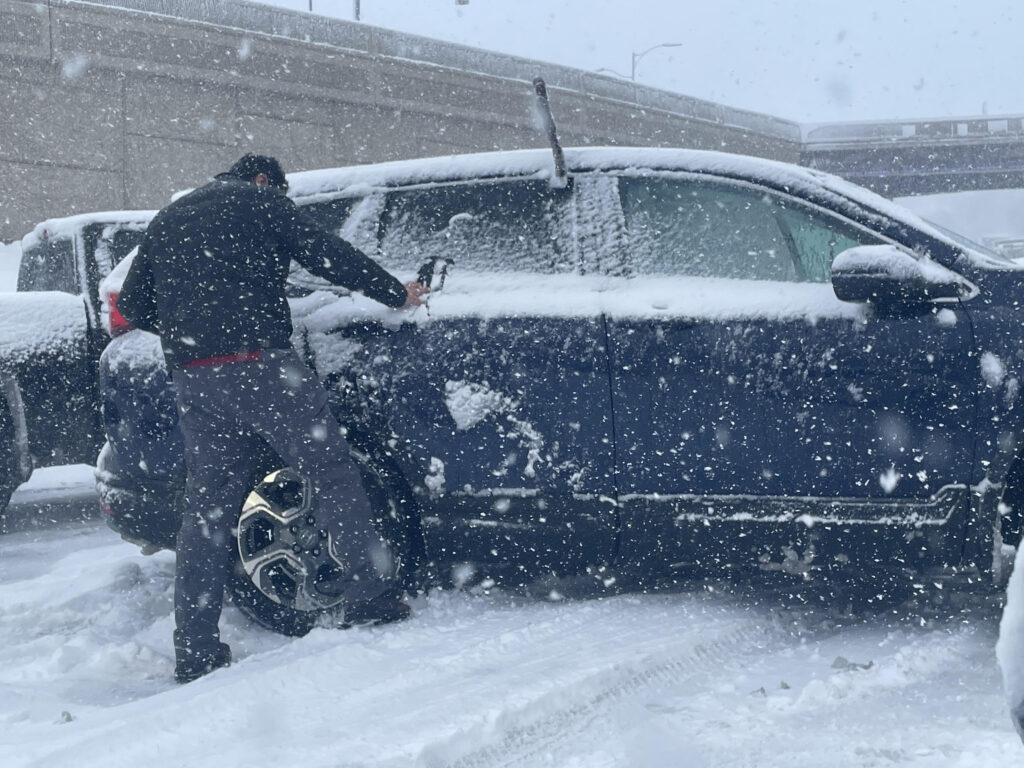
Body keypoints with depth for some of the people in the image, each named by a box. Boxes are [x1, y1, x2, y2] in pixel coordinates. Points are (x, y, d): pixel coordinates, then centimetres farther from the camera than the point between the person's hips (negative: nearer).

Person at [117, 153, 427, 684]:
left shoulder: (165, 220, 25)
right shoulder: (260, 201, 8)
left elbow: (132, 305, 22)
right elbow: (330, 256, 5)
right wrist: (397, 293, 16)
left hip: (191, 377, 6)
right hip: (258, 363, -6)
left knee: (206, 509, 7)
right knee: (333, 473, 2)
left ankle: (194, 653, 6)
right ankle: (372, 594, -4)